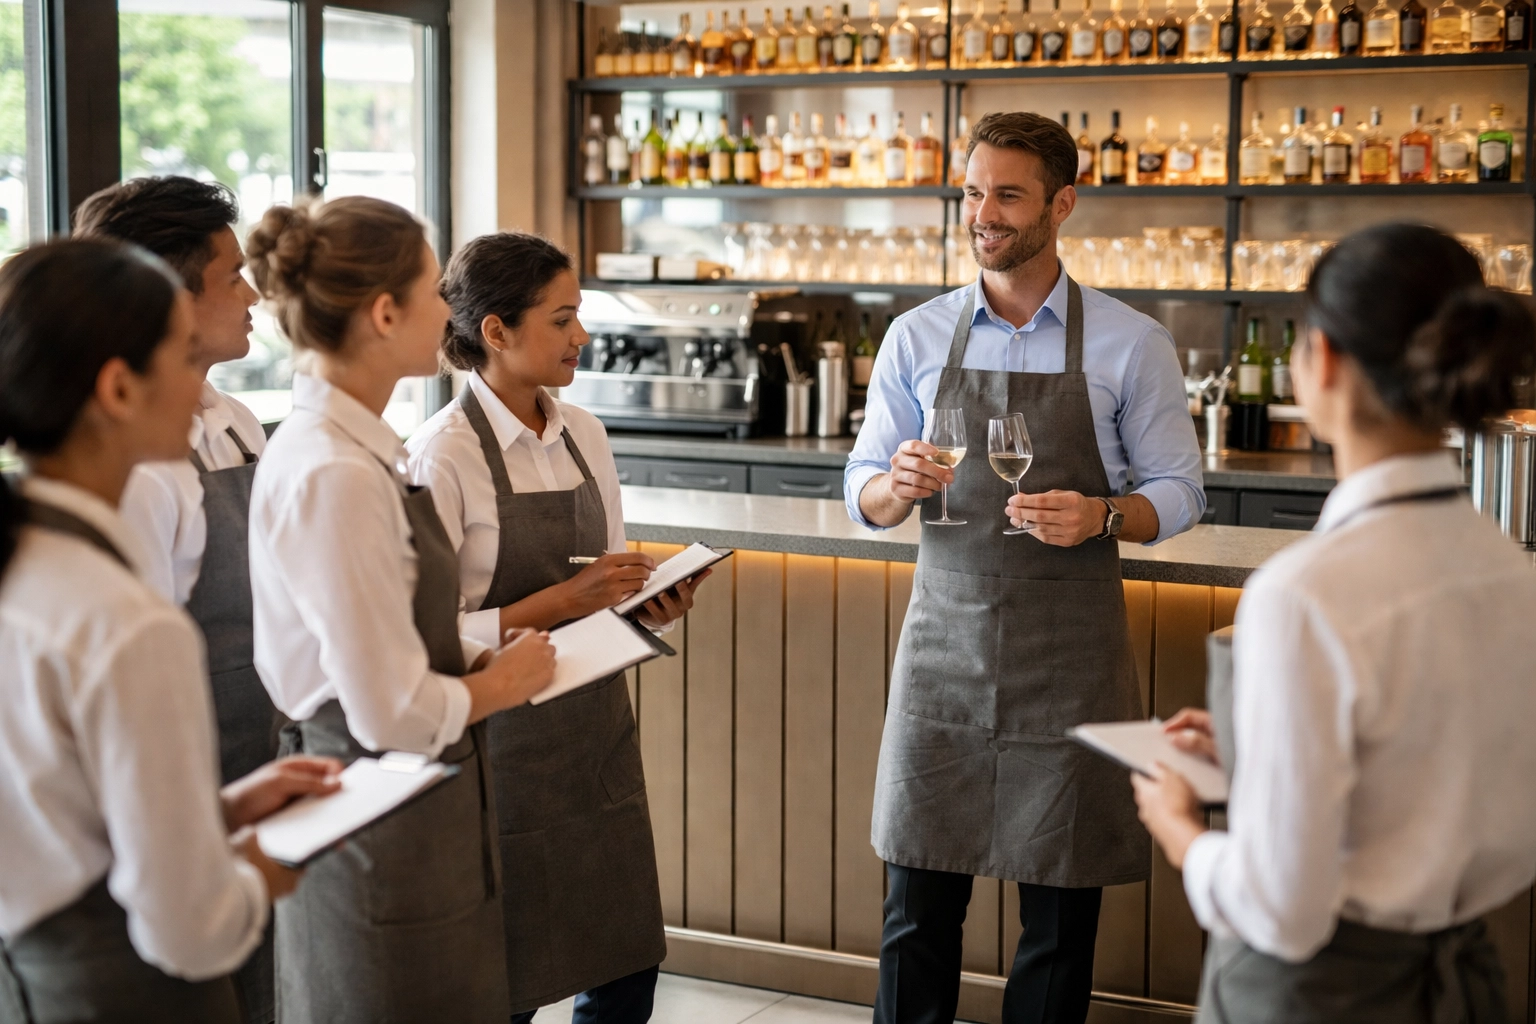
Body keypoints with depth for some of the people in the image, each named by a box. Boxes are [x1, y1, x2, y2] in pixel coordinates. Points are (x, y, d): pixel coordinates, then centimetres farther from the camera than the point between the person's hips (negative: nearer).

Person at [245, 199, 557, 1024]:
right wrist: (503, 682, -8)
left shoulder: (351, 446, 7)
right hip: (383, 825, -10)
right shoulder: (337, 477, -24)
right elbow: (394, 714, -25)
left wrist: (487, 659, 3)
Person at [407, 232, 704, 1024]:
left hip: (596, 727, 6)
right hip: (504, 743, -6)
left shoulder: (583, 434, 7)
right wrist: (563, 601, -22)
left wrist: (651, 601, -4)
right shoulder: (443, 455, -13)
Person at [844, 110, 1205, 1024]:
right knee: (919, 901, 4)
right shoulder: (917, 338, 5)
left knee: (1062, 908, 6)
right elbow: (865, 492, 8)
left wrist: (1102, 518, -19)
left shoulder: (1132, 345, -1)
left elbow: (1179, 492, 1)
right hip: (945, 636, 2)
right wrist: (898, 487, -16)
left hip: (1071, 651, -1)